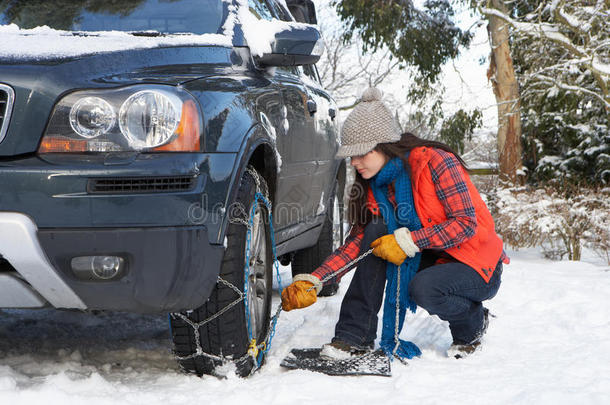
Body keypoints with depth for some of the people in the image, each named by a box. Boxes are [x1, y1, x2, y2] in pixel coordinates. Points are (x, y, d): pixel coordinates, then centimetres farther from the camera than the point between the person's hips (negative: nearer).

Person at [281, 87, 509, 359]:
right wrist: (312, 282, -15)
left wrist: (408, 241, -31)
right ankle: (354, 336, -15)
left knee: (423, 288, -35)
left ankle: (473, 322, 0)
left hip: (479, 268, -6)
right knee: (375, 232, -16)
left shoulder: (437, 162, -20)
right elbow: (356, 243, -3)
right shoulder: (374, 185, 1)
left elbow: (466, 223, -24)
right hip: (430, 261, 6)